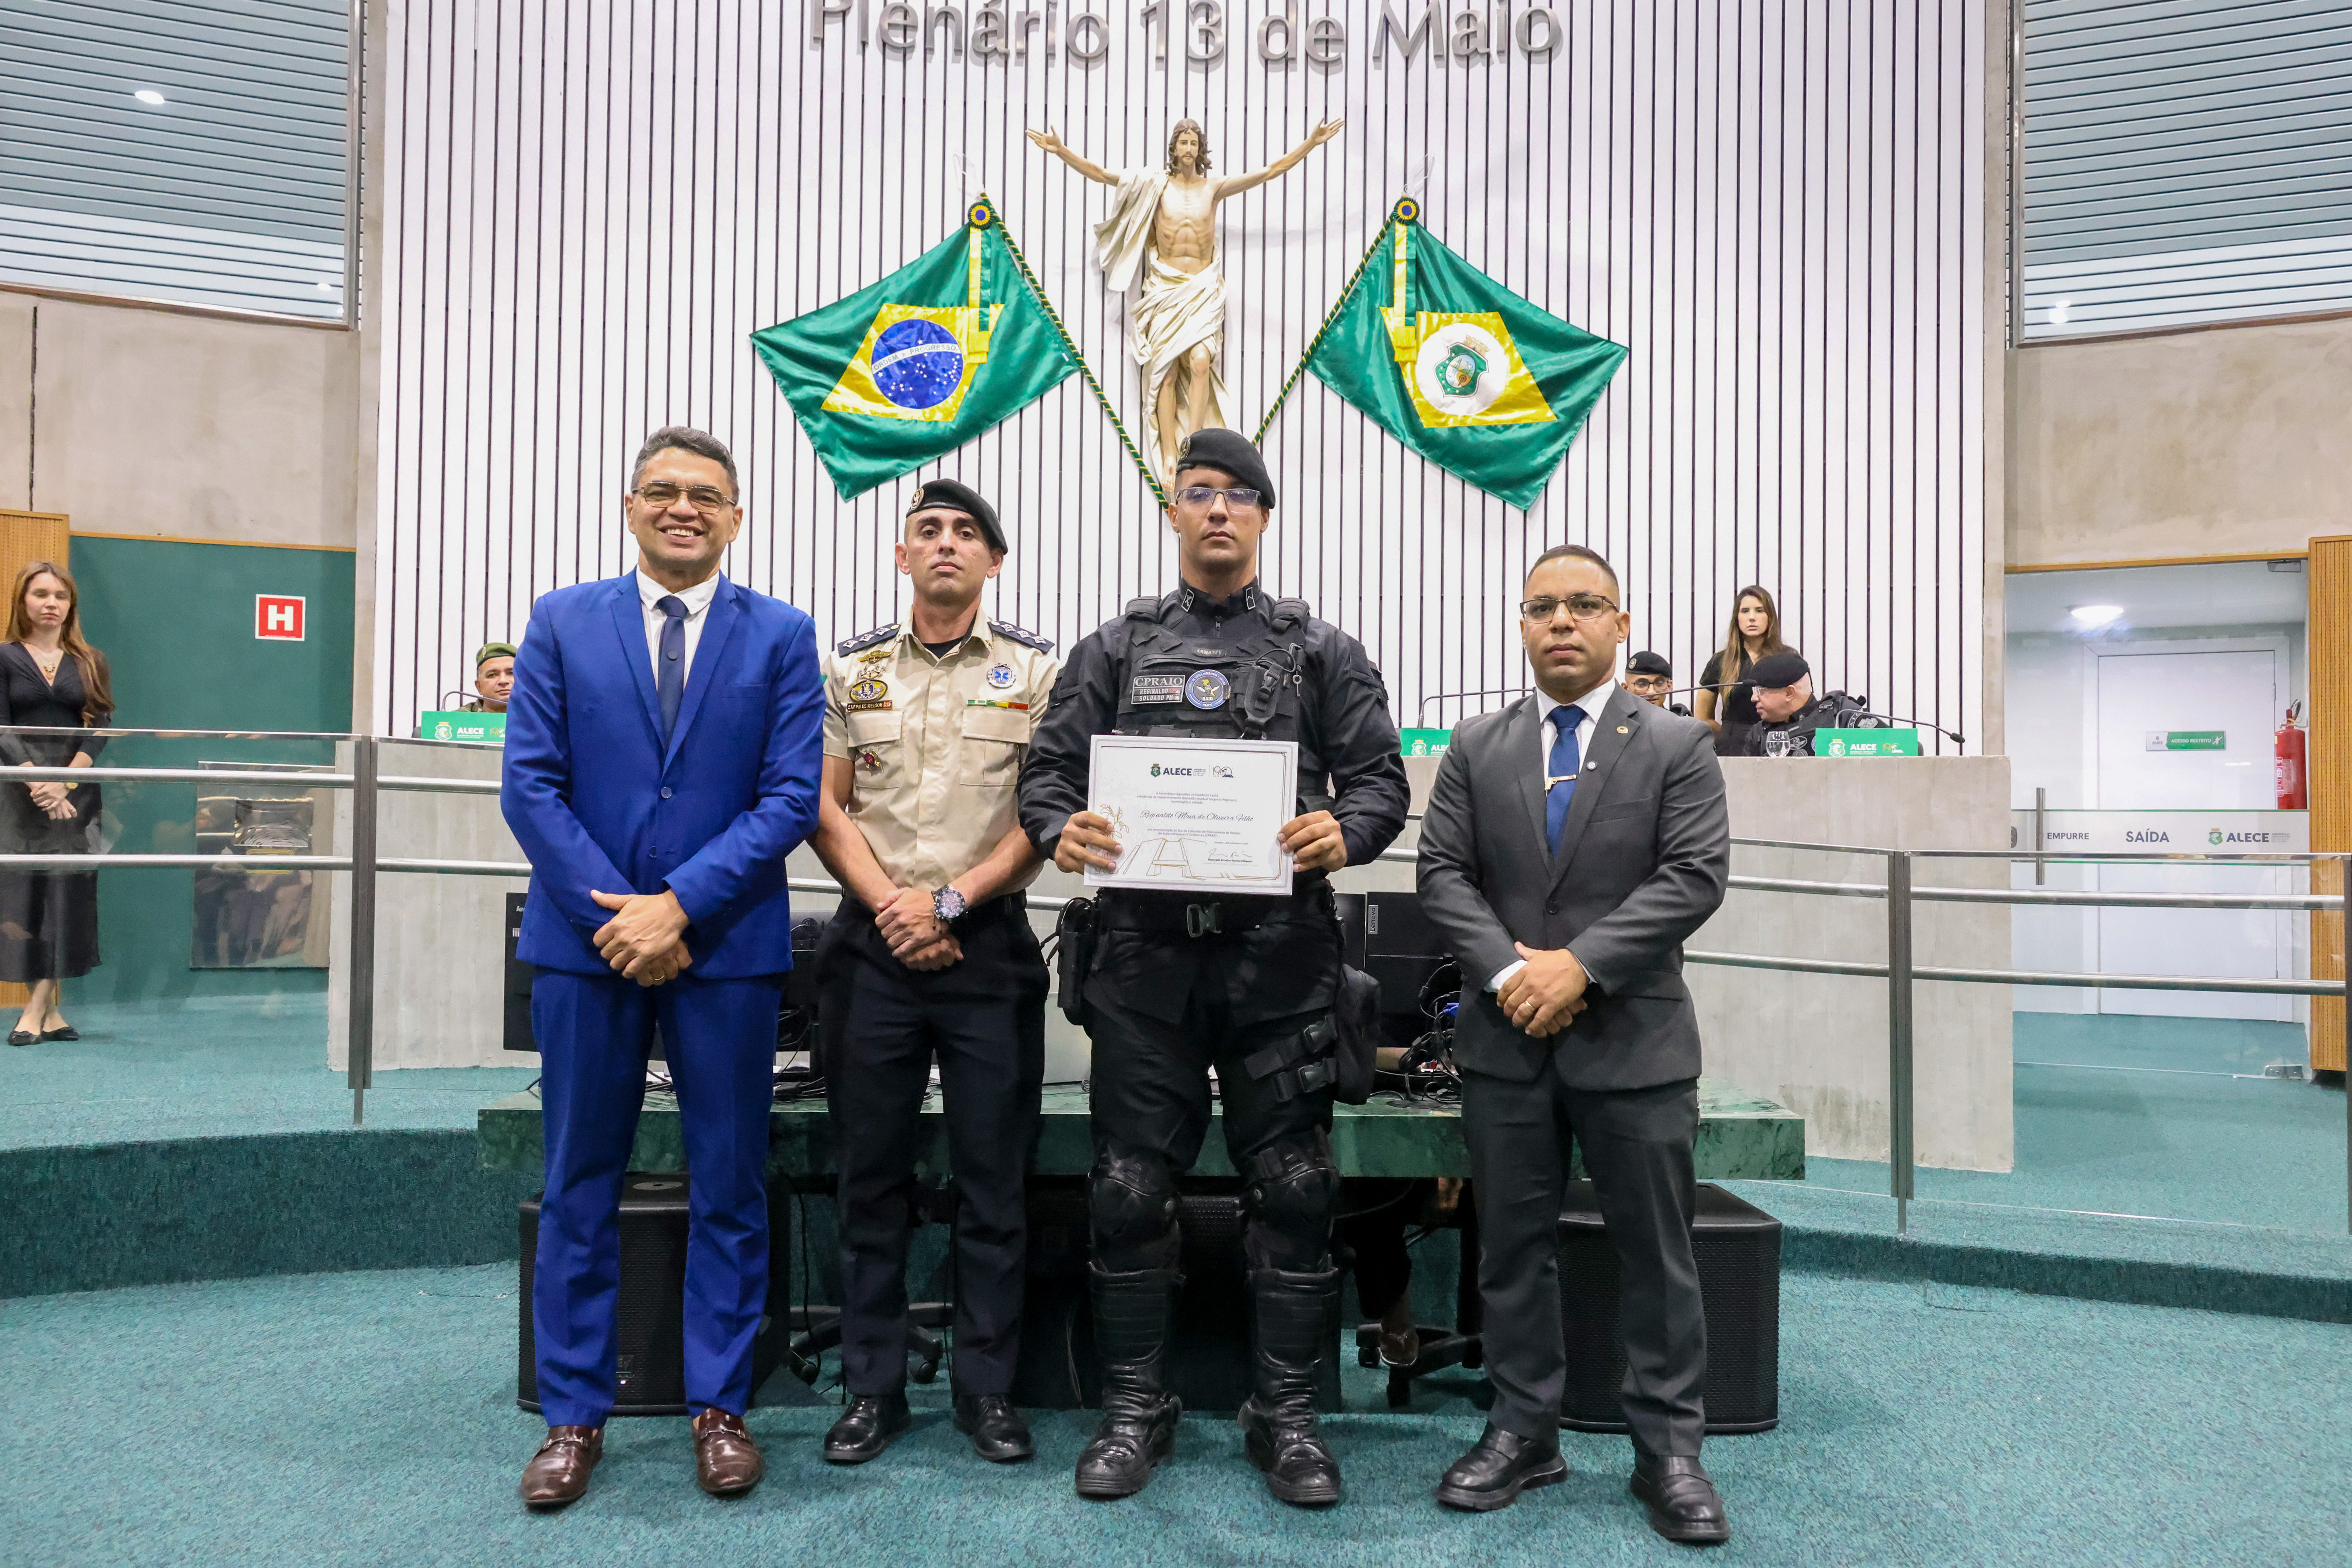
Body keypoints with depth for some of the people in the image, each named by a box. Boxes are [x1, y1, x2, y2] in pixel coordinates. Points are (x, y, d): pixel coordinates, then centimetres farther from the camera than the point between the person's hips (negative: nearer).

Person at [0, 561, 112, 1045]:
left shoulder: (91, 663, 8)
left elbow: (100, 730, 0)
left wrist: (64, 782, -14)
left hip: (76, 795, 1)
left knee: (68, 891, -3)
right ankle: (51, 1010, 4)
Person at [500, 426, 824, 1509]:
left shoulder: (781, 636, 3)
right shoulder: (562, 622, 6)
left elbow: (790, 798, -5)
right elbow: (529, 786, -1)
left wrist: (677, 905, -14)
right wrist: (617, 915, -10)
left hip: (727, 946, 0)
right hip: (586, 938, 1)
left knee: (729, 1189, 8)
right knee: (579, 1188, 9)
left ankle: (718, 1405, 23)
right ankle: (573, 1415, 23)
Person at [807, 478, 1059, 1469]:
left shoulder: (1036, 671, 4)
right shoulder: (852, 669, 10)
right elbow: (824, 807, 6)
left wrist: (948, 902, -10)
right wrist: (892, 909, -7)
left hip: (989, 944, -1)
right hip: (874, 942, 2)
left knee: (993, 1175, 3)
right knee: (871, 1174, 7)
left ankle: (986, 1387, 16)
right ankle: (873, 1388, 18)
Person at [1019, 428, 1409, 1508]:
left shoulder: (1321, 652, 10)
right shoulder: (1115, 650, 13)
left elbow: (1380, 778, 5)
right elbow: (1049, 769, 8)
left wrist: (1344, 831, -17)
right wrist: (1063, 829, -14)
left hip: (1281, 950, 0)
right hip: (1144, 946, 1)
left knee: (1291, 1185, 5)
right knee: (1131, 1184, 6)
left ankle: (1285, 1414, 20)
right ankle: (1134, 1409, 22)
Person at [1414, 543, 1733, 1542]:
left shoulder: (1677, 747, 1)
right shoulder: (1476, 749, 8)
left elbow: (1694, 878, -9)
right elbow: (1443, 872, 2)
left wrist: (1581, 964, -17)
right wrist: (1506, 971, -13)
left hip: (1634, 1039, -2)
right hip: (1505, 1039, 2)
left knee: (1657, 1255, 6)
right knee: (1513, 1249, 10)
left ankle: (1668, 1450, 19)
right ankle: (1522, 1432, 24)